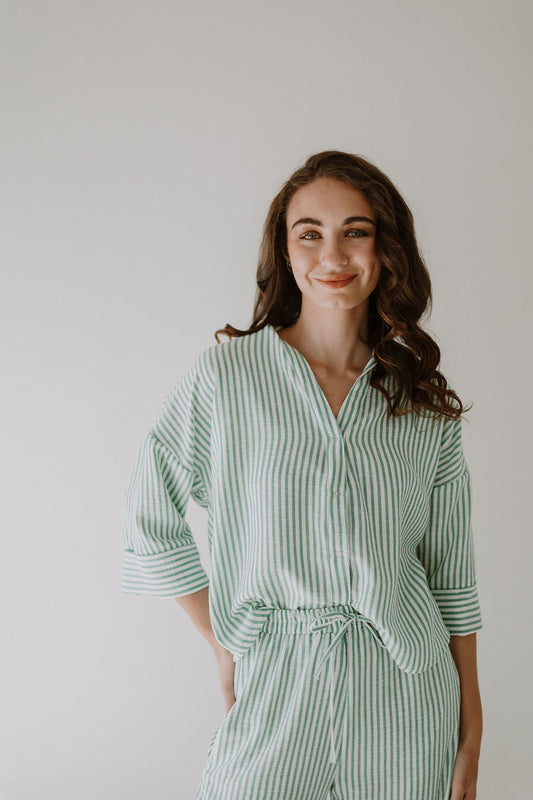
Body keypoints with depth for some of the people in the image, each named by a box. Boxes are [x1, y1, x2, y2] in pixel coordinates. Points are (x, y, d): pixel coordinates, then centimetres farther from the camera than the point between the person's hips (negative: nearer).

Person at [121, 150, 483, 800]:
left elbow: (451, 575, 4)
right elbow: (150, 516, 2)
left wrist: (470, 735, 5)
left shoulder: (426, 403, 0)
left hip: (405, 696, 2)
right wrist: (223, 645, 2)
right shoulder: (225, 374, -7)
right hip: (275, 683, -1)